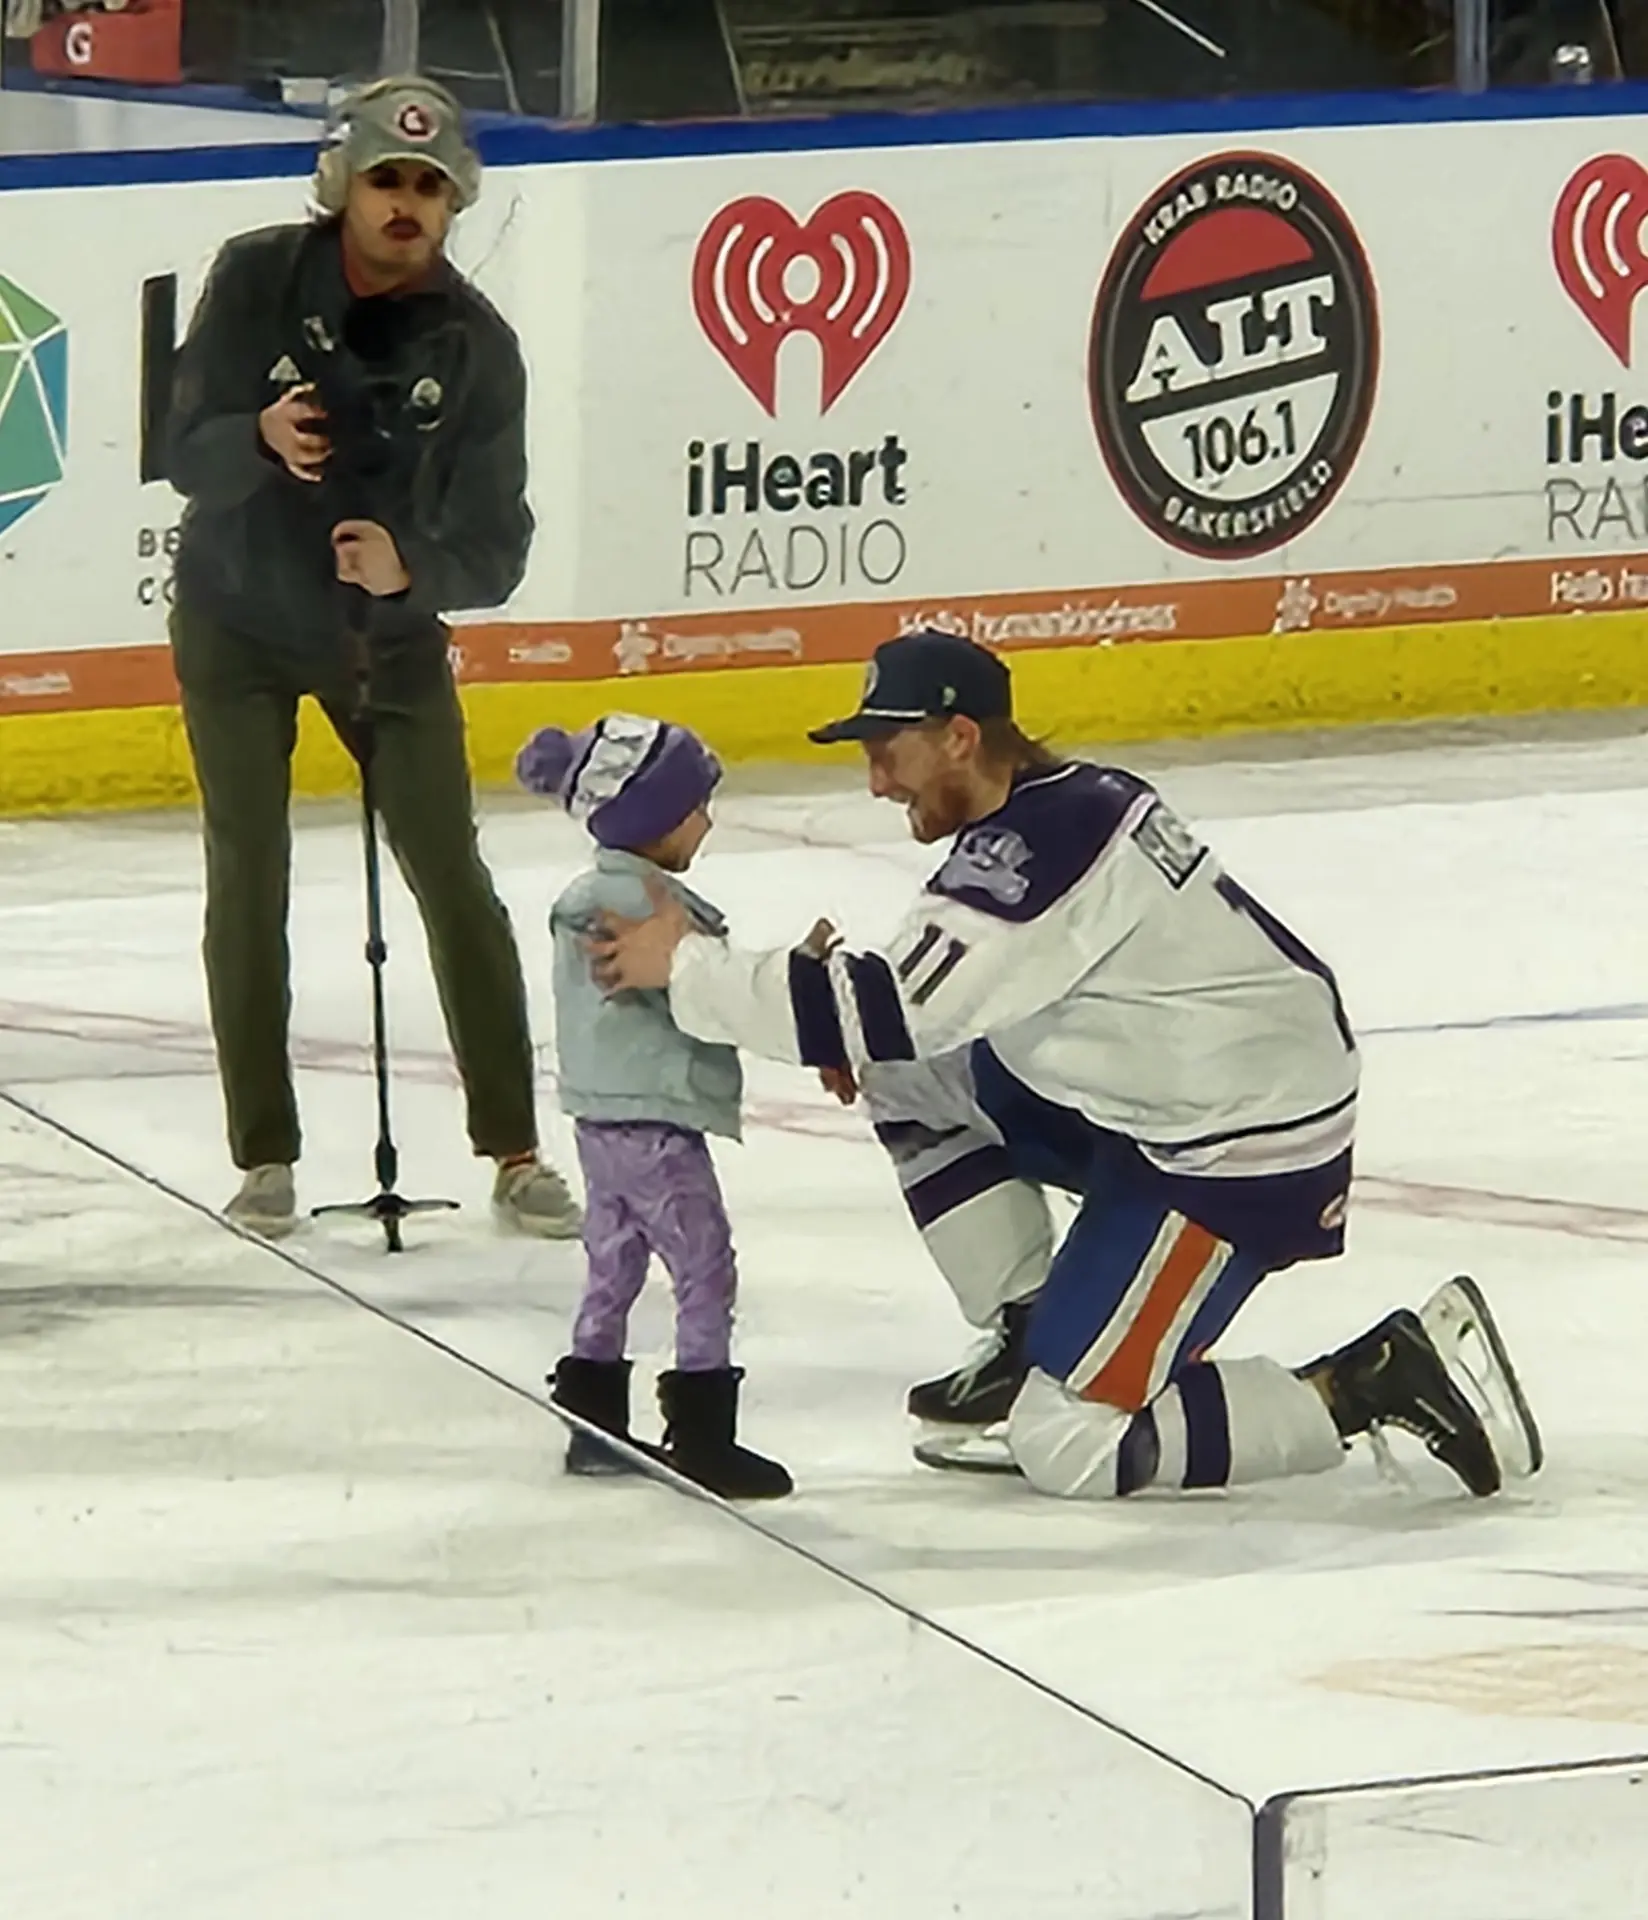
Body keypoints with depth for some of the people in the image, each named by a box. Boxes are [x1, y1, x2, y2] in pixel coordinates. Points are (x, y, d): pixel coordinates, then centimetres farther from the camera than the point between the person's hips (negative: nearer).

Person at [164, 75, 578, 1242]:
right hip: (239, 625, -1)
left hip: (390, 633, 1)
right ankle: (265, 1159, 7)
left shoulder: (475, 345, -15)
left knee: (456, 883, -2)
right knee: (249, 884, -3)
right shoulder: (257, 280, -17)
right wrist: (261, 441, -41)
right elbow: (191, 457, -19)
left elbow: (495, 551, -17)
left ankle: (516, 1154, 6)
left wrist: (410, 567, -38)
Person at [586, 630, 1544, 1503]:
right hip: (1160, 1104, 10)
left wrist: (690, 966, -19)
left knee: (1069, 1445, -9)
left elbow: (889, 1015, -26)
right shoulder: (1066, 797, 7)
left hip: (1246, 1159, -10)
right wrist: (856, 1004, 0)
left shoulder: (1040, 848, -23)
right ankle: (1031, 1342, 16)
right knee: (917, 1078, 9)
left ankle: (1381, 1381, -5)